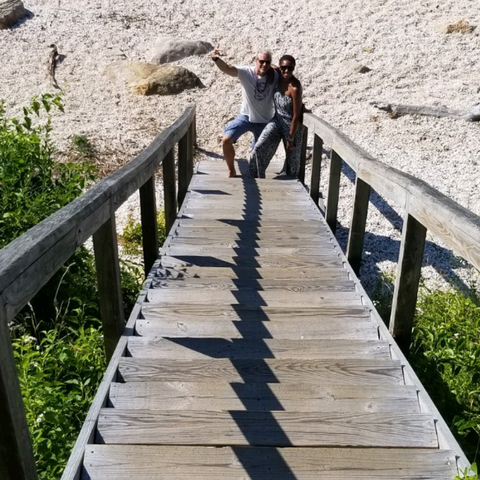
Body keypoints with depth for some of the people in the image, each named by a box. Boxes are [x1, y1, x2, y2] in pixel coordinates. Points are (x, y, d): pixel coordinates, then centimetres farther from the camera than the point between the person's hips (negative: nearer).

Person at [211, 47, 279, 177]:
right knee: (226, 140, -17)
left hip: (264, 121, 1)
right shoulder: (246, 73, -18)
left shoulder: (275, 76, -13)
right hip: (245, 116, -1)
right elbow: (227, 69, -33)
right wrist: (216, 59, -52)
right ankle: (231, 171, 4)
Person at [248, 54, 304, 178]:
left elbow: (296, 116, -22)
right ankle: (255, 179, 7)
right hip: (277, 120, 6)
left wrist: (290, 138, -18)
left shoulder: (295, 88, -28)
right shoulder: (278, 77, -9)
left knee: (292, 157, 13)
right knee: (259, 148, -8)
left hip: (292, 125, -5)